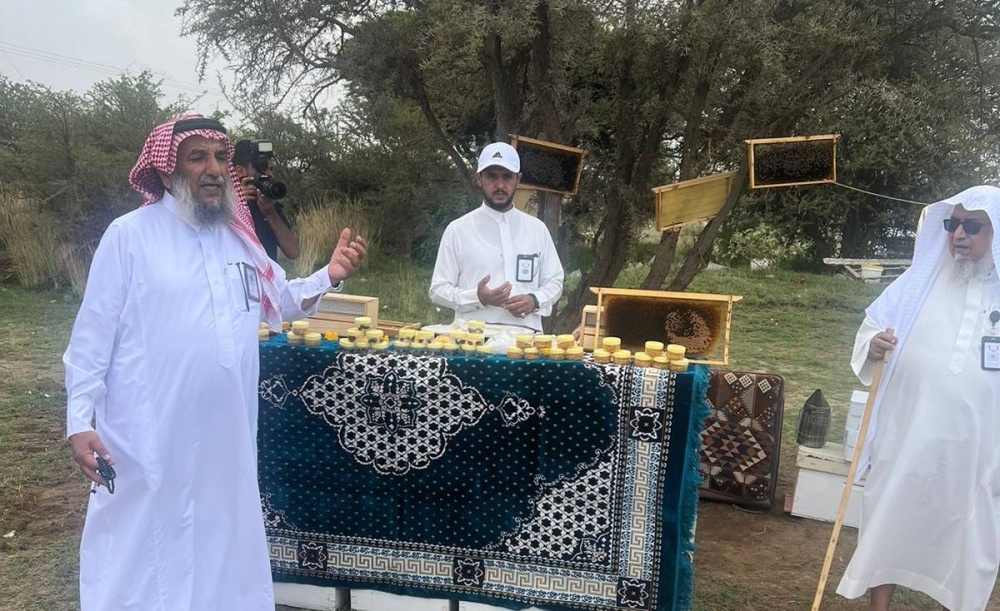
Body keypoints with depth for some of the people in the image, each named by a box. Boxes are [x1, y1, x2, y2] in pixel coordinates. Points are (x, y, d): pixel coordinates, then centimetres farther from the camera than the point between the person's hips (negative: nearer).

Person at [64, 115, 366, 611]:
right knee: (140, 550, 9)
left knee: (222, 544, 20)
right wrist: (80, 420, -12)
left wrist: (328, 276, 0)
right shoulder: (130, 234, -9)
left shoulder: (238, 237, 8)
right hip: (149, 438, -5)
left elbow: (280, 300, 18)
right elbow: (93, 334, -8)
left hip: (225, 435, 5)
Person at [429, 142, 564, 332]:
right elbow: (438, 290, 4)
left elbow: (554, 281, 17)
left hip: (525, 333, 2)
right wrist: (478, 298, -13)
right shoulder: (458, 230, 4)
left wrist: (535, 300, -4)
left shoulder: (537, 229, 12)